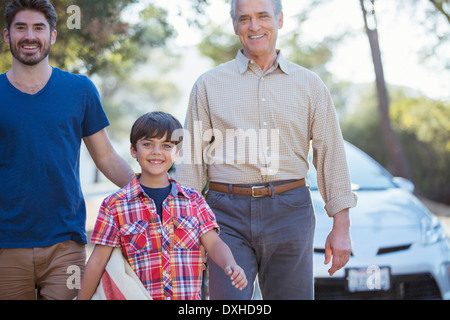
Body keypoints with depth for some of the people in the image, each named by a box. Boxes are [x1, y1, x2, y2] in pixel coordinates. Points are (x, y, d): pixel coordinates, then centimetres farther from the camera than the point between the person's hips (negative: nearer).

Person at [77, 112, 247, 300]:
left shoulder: (193, 200, 8)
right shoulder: (115, 205, 1)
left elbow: (213, 244, 0)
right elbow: (98, 261, 3)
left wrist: (230, 266, -20)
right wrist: (82, 298, 2)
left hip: (190, 296, 1)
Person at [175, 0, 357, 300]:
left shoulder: (310, 85, 11)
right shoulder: (209, 84, 9)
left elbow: (331, 155, 9)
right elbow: (192, 159, 8)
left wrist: (341, 227, 4)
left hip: (290, 213, 1)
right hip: (228, 215, -1)